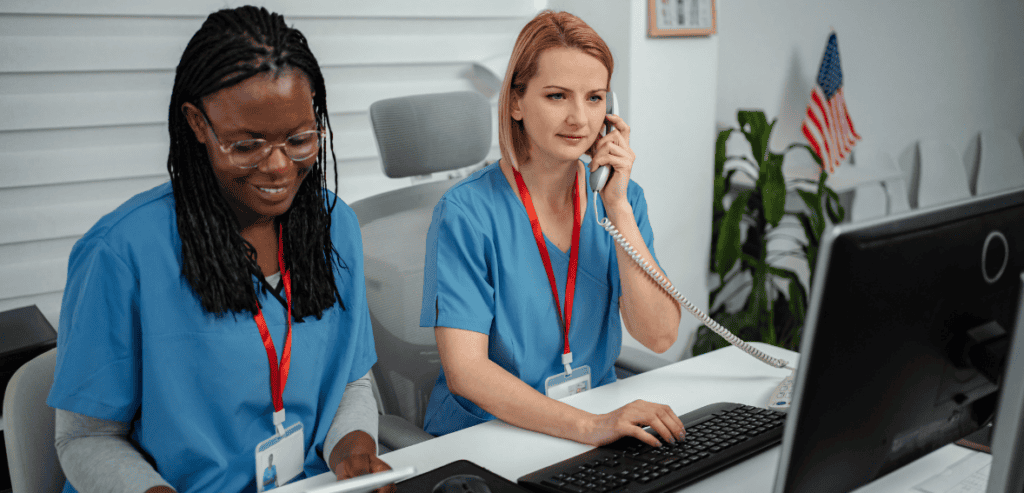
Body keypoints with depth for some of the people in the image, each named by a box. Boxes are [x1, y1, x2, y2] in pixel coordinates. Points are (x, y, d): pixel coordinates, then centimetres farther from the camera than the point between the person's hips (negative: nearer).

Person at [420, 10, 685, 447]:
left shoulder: (622, 197, 1)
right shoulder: (467, 213, -14)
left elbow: (660, 337, -7)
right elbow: (464, 370, -20)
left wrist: (618, 207, -14)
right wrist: (587, 426, -31)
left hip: (601, 416, 4)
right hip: (483, 435, -3)